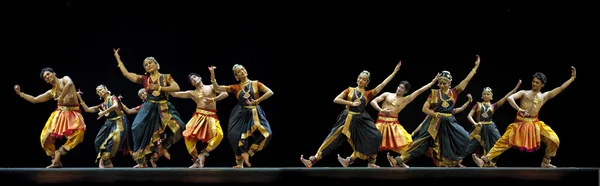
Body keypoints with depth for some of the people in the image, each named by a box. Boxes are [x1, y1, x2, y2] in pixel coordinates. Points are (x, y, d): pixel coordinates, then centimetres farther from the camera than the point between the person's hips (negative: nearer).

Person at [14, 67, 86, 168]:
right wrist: (20, 93, 21)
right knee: (46, 138, -6)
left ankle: (60, 151, -19)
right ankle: (56, 161, 9)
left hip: (73, 114, -6)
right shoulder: (51, 92, 17)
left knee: (79, 131, -36)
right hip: (59, 114, 6)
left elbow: (70, 84, -23)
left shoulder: (65, 79, 4)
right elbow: (34, 100, 24)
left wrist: (61, 97, -23)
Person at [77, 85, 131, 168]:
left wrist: (104, 112, -15)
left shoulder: (113, 98, 3)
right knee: (100, 141, -5)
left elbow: (116, 106, -21)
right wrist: (79, 98, 14)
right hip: (109, 124, 7)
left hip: (119, 123, -7)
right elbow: (87, 109, 18)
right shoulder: (102, 105, 19)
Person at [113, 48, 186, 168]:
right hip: (149, 110, 2)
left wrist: (159, 88, -13)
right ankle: (141, 162, 1)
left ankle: (163, 147, 1)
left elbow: (176, 88, -7)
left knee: (176, 126, -24)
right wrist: (118, 58, 12)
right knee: (143, 133, -9)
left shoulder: (166, 77, 7)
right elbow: (126, 74, 9)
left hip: (164, 109, -1)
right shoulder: (144, 79, 11)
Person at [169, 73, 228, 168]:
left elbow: (225, 93, -4)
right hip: (198, 116, 2)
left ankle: (203, 153, -15)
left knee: (219, 134, -30)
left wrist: (212, 100, -14)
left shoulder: (211, 87, 9)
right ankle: (196, 160, -6)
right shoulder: (191, 93, 16)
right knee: (188, 135, -19)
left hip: (211, 117, -2)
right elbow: (174, 94, 15)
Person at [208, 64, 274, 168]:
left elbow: (270, 92, -8)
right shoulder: (236, 88, 8)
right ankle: (240, 162, -1)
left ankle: (248, 153, -9)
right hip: (241, 114, 1)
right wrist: (212, 74, -3)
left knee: (265, 133, -25)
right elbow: (216, 88, 6)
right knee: (236, 136, -18)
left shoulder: (256, 84, 4)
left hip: (255, 114, -1)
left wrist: (256, 101, -14)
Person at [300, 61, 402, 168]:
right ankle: (312, 161, -7)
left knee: (375, 137, -17)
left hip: (361, 120, 1)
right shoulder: (349, 90, 7)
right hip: (347, 119, -1)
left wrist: (395, 72, 3)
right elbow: (336, 100, -2)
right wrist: (351, 103, -11)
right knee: (332, 139, -7)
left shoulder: (368, 94, 8)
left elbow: (383, 84, 5)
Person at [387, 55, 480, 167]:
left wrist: (476, 66, 1)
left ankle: (456, 162, 6)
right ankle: (400, 160, -12)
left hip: (450, 122, 2)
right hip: (434, 122, -2)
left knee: (464, 138, -13)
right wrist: (437, 114, -15)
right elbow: (425, 108, -3)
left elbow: (467, 79, 3)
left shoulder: (454, 92, 3)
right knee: (421, 142, -9)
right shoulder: (434, 93, -1)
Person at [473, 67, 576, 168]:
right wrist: (519, 109, -25)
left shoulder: (545, 96, 12)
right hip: (519, 124, -2)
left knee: (554, 140, -10)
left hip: (535, 125, 2)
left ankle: (546, 162, 11)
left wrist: (572, 78, 12)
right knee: (503, 142, -9)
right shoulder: (524, 93, 7)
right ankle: (485, 160, -8)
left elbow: (561, 88, 14)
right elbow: (510, 98, -9)